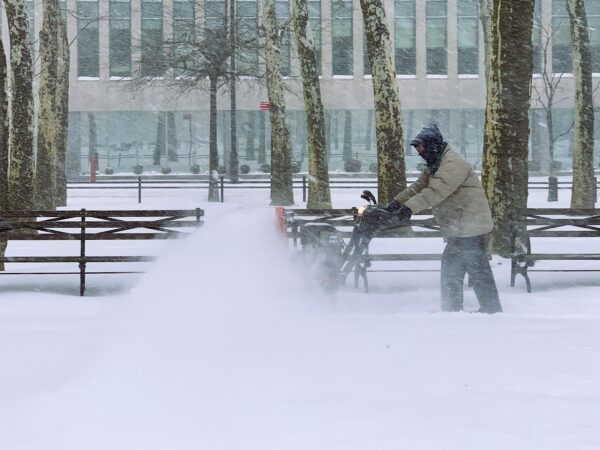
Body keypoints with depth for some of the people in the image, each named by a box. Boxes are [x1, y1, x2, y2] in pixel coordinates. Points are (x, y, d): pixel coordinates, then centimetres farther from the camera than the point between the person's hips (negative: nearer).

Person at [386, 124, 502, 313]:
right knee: (451, 265, 12)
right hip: (457, 228, 11)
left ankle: (491, 308, -6)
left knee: (476, 267, -10)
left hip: (470, 225, -11)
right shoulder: (433, 167, 18)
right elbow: (418, 187, 14)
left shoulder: (453, 164, -17)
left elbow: (436, 191, -29)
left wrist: (410, 207, -35)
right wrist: (396, 203, -1)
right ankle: (451, 308, 17)